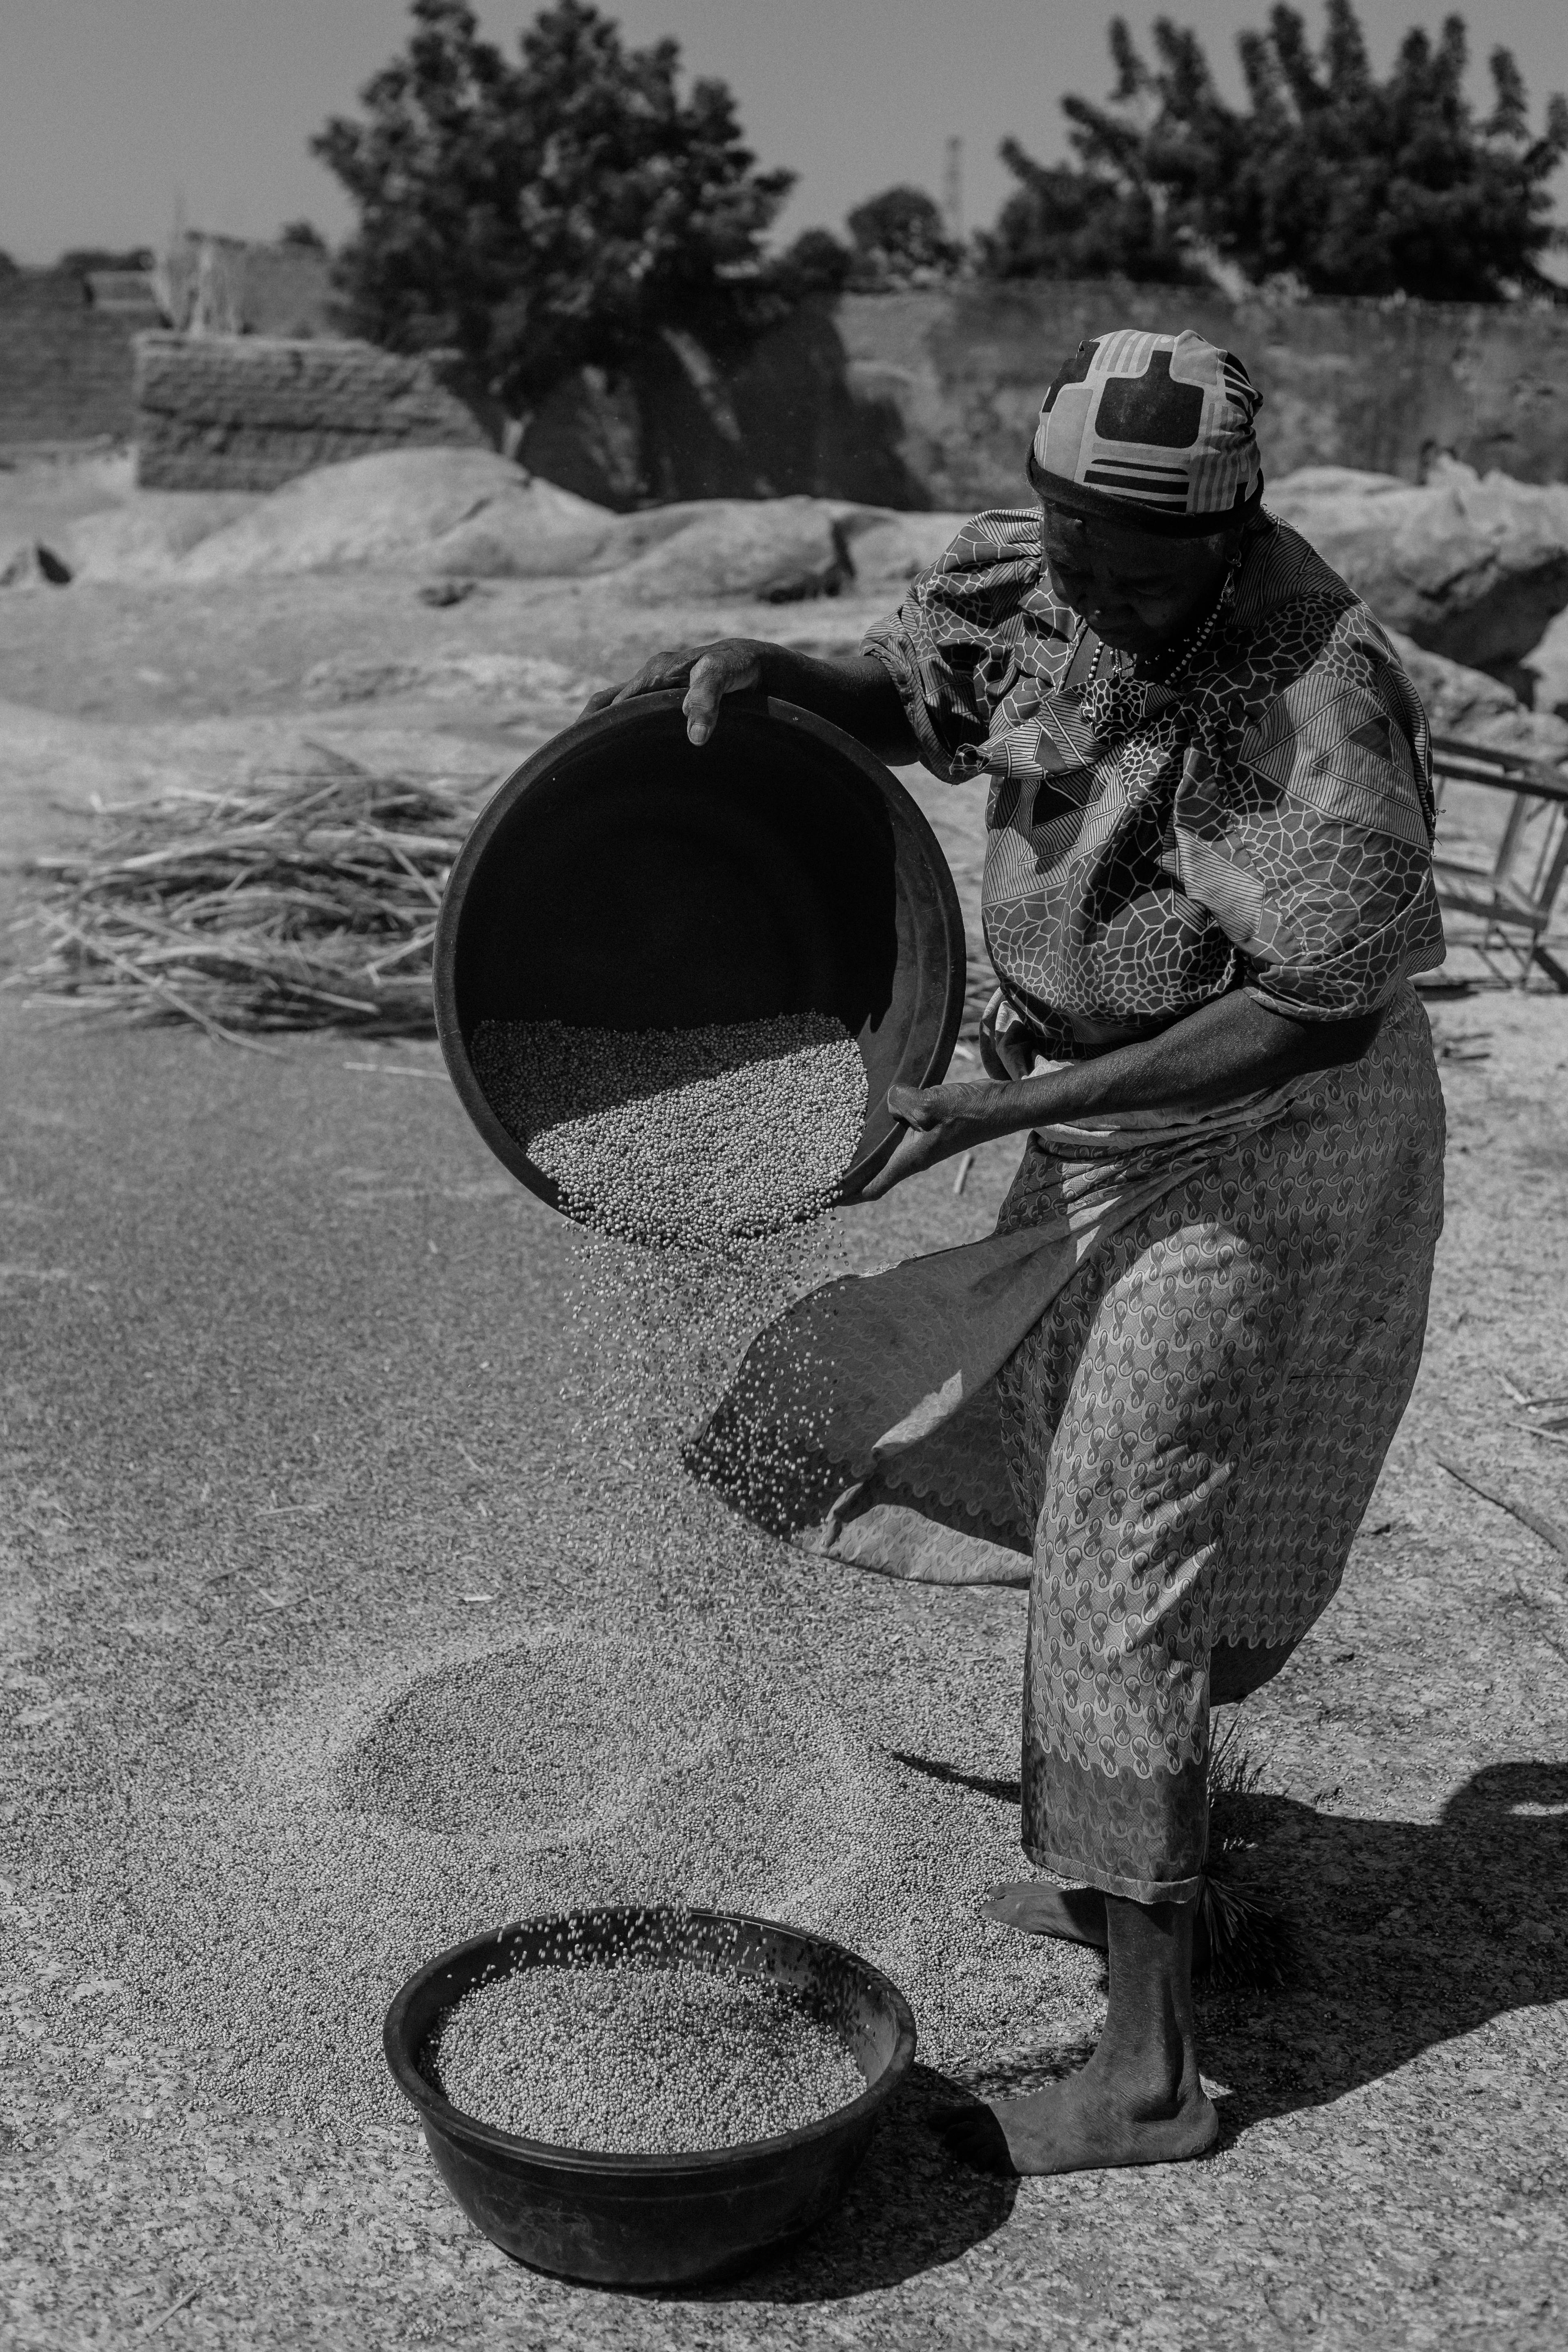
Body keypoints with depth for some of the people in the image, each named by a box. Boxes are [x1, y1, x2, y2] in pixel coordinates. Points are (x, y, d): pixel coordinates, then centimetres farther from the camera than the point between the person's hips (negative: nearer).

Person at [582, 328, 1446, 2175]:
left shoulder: (1319, 698, -28)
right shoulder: (1020, 570, -6)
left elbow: (1311, 1013, -27)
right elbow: (908, 699, 14)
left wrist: (1005, 1107, -27)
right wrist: (765, 672, -9)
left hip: (1267, 1131, -8)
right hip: (1096, 1101, 8)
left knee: (1120, 1549, -9)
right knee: (1084, 1478, 18)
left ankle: (1149, 2064, -1)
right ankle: (1137, 1873, 39)